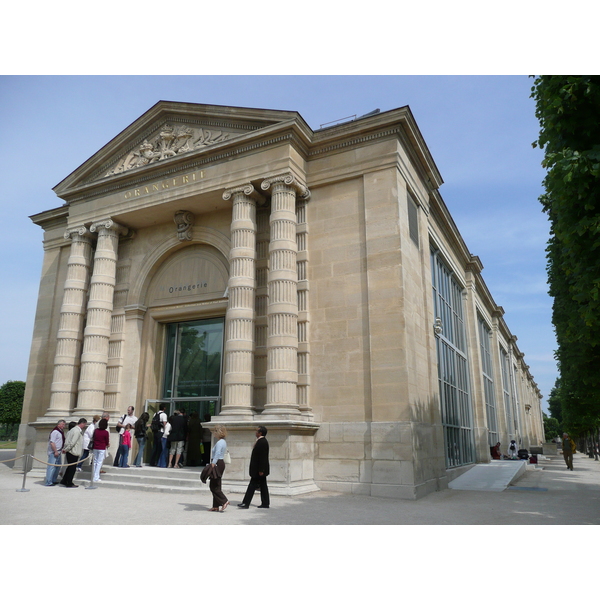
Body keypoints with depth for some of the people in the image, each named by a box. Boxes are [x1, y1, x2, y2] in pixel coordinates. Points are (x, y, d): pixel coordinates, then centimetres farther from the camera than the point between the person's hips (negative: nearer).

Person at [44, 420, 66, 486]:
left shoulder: (61, 432, 15)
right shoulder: (55, 431, -15)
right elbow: (52, 442, -21)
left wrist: (61, 450, 18)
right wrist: (55, 451, -22)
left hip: (58, 452, 10)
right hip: (53, 453, -10)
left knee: (58, 466, 16)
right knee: (51, 467, -7)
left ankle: (53, 480, 26)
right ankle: (48, 482, -3)